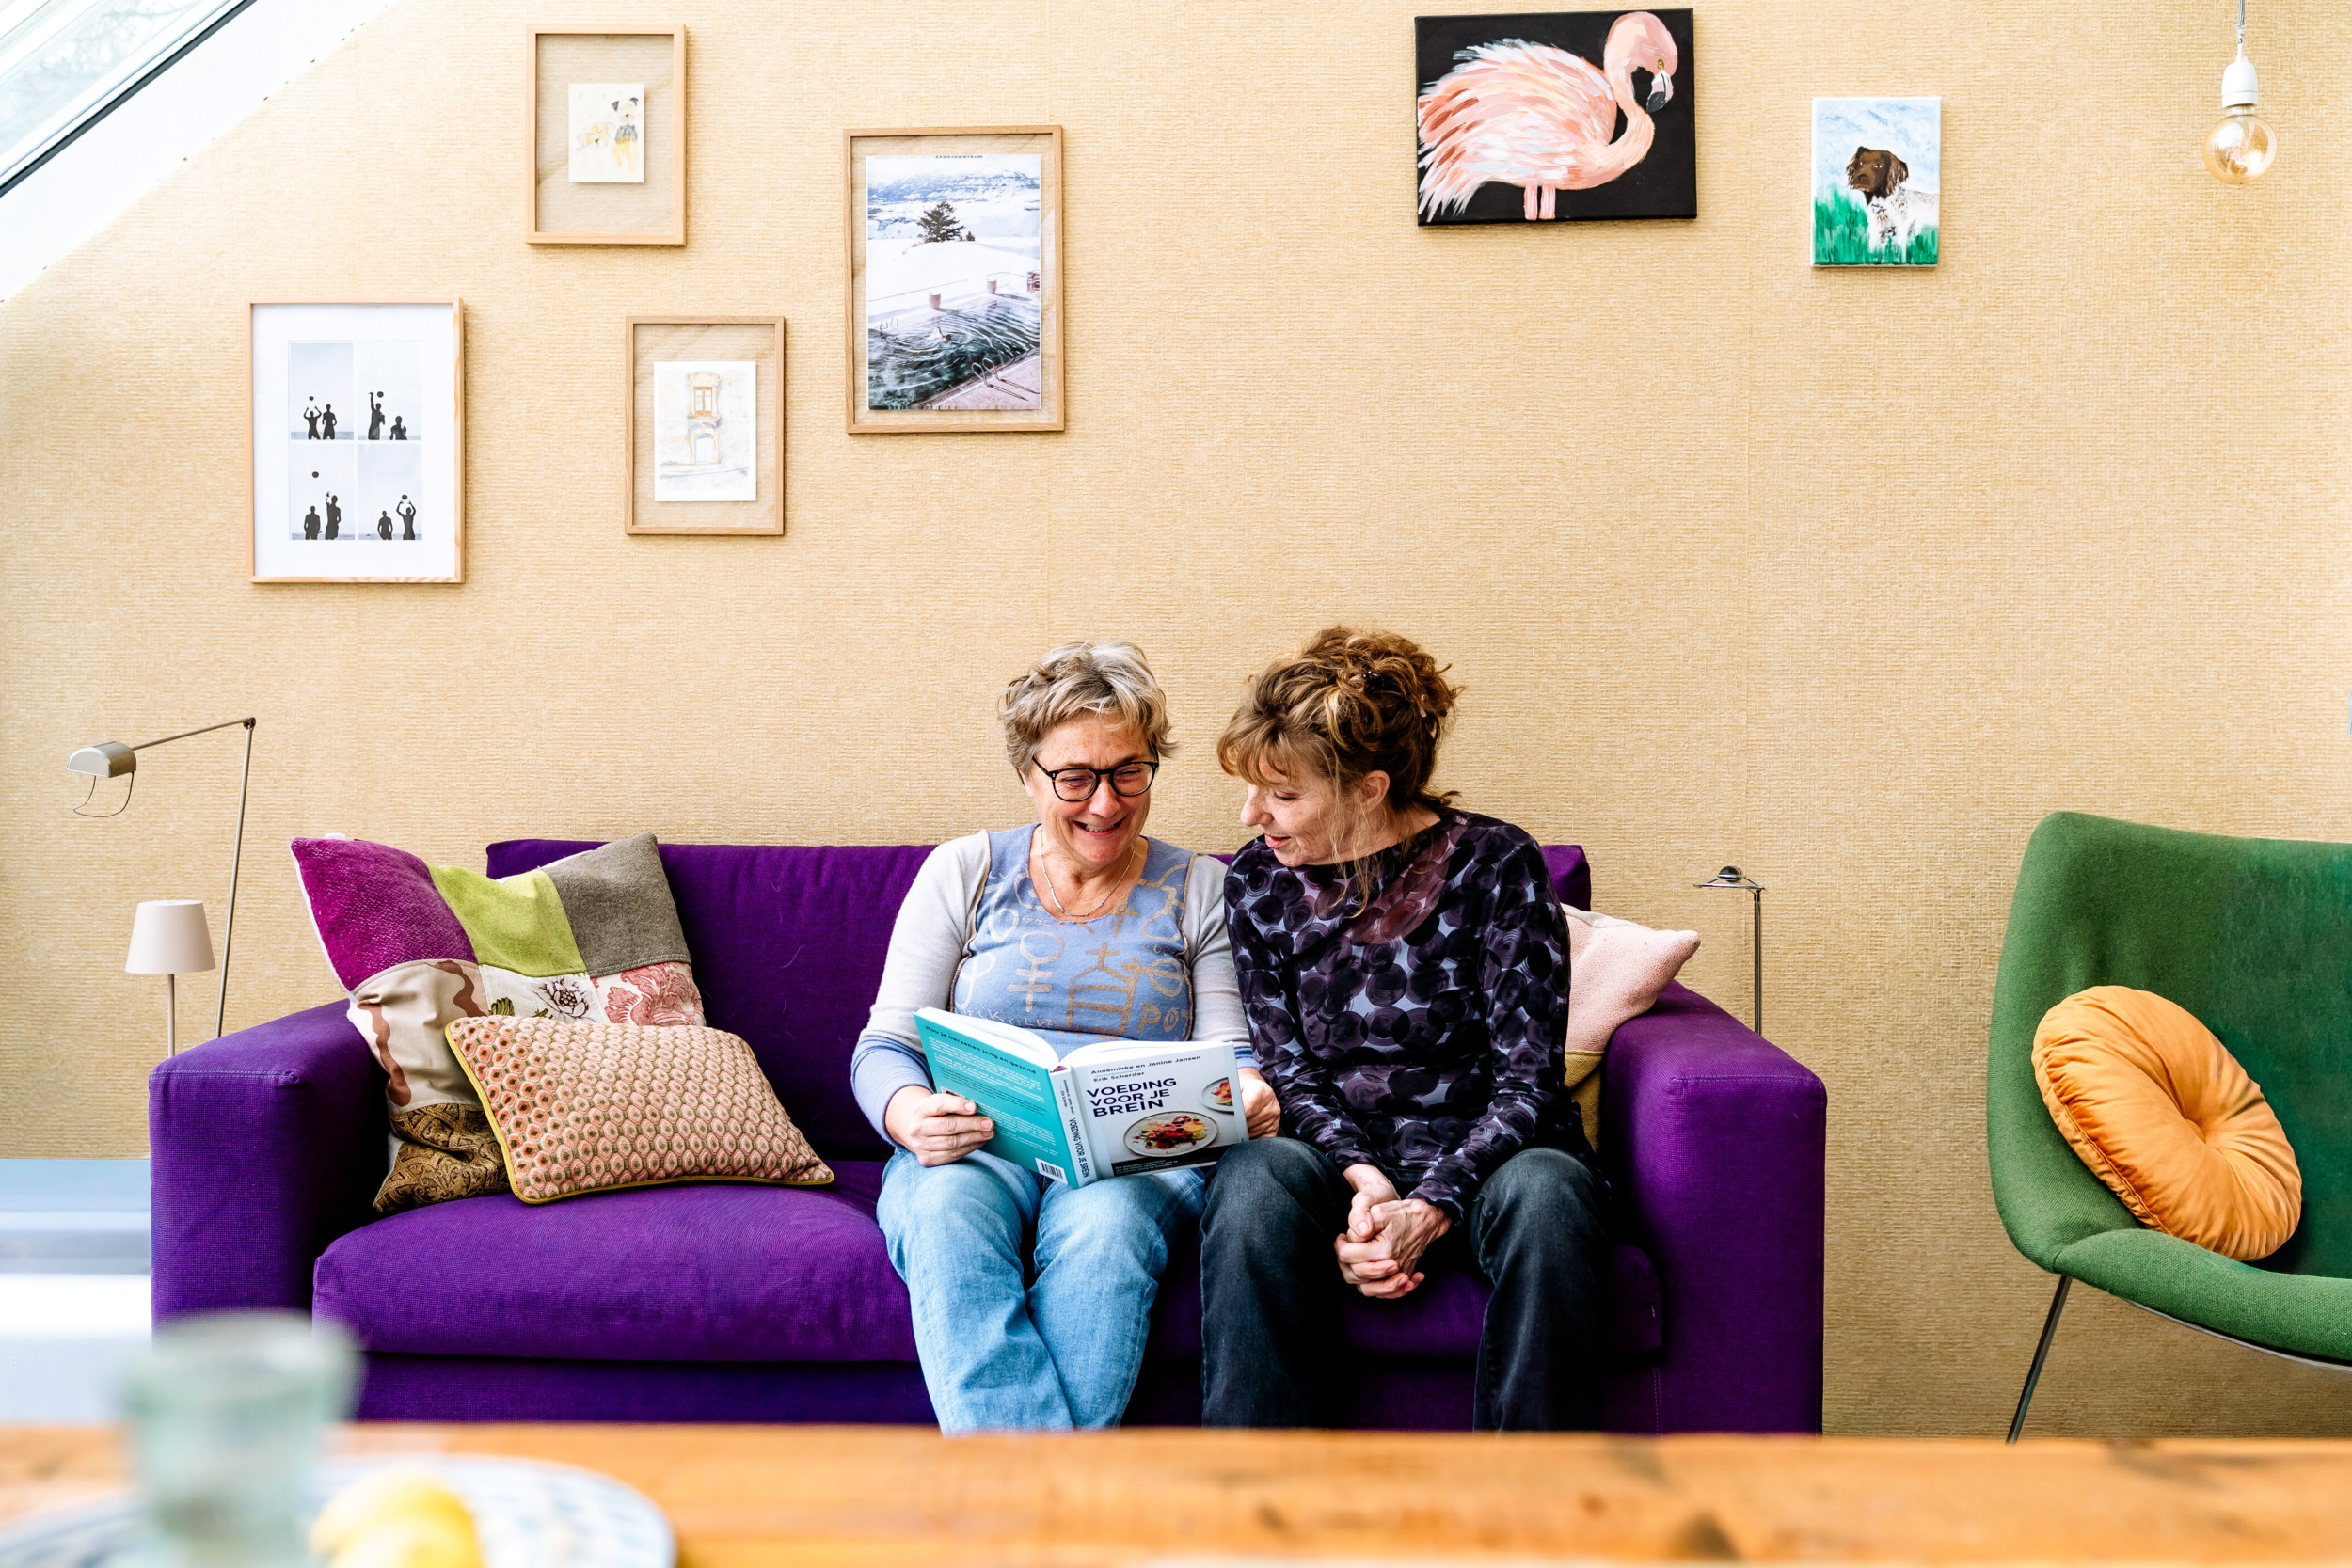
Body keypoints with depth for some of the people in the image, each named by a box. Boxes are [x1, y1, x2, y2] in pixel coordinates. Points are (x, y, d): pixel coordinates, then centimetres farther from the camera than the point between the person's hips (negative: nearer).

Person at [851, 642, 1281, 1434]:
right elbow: (885, 1046, 6)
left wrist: (1247, 1097, -20)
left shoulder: (1199, 889, 13)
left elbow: (1228, 1052, 6)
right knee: (946, 1209, -35)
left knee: (1103, 1222, -36)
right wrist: (907, 1113, -18)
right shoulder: (962, 873, 11)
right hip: (972, 1153, 1)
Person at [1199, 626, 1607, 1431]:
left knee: (1543, 1191, -36)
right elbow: (1288, 1075, 2)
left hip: (1480, 1159, -1)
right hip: (1339, 1158, 2)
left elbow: (1527, 1083, -9)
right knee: (1257, 1178, -32)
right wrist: (1361, 1178, -19)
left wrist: (1430, 1208, -24)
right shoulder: (1256, 884, 3)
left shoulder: (1495, 866, -7)